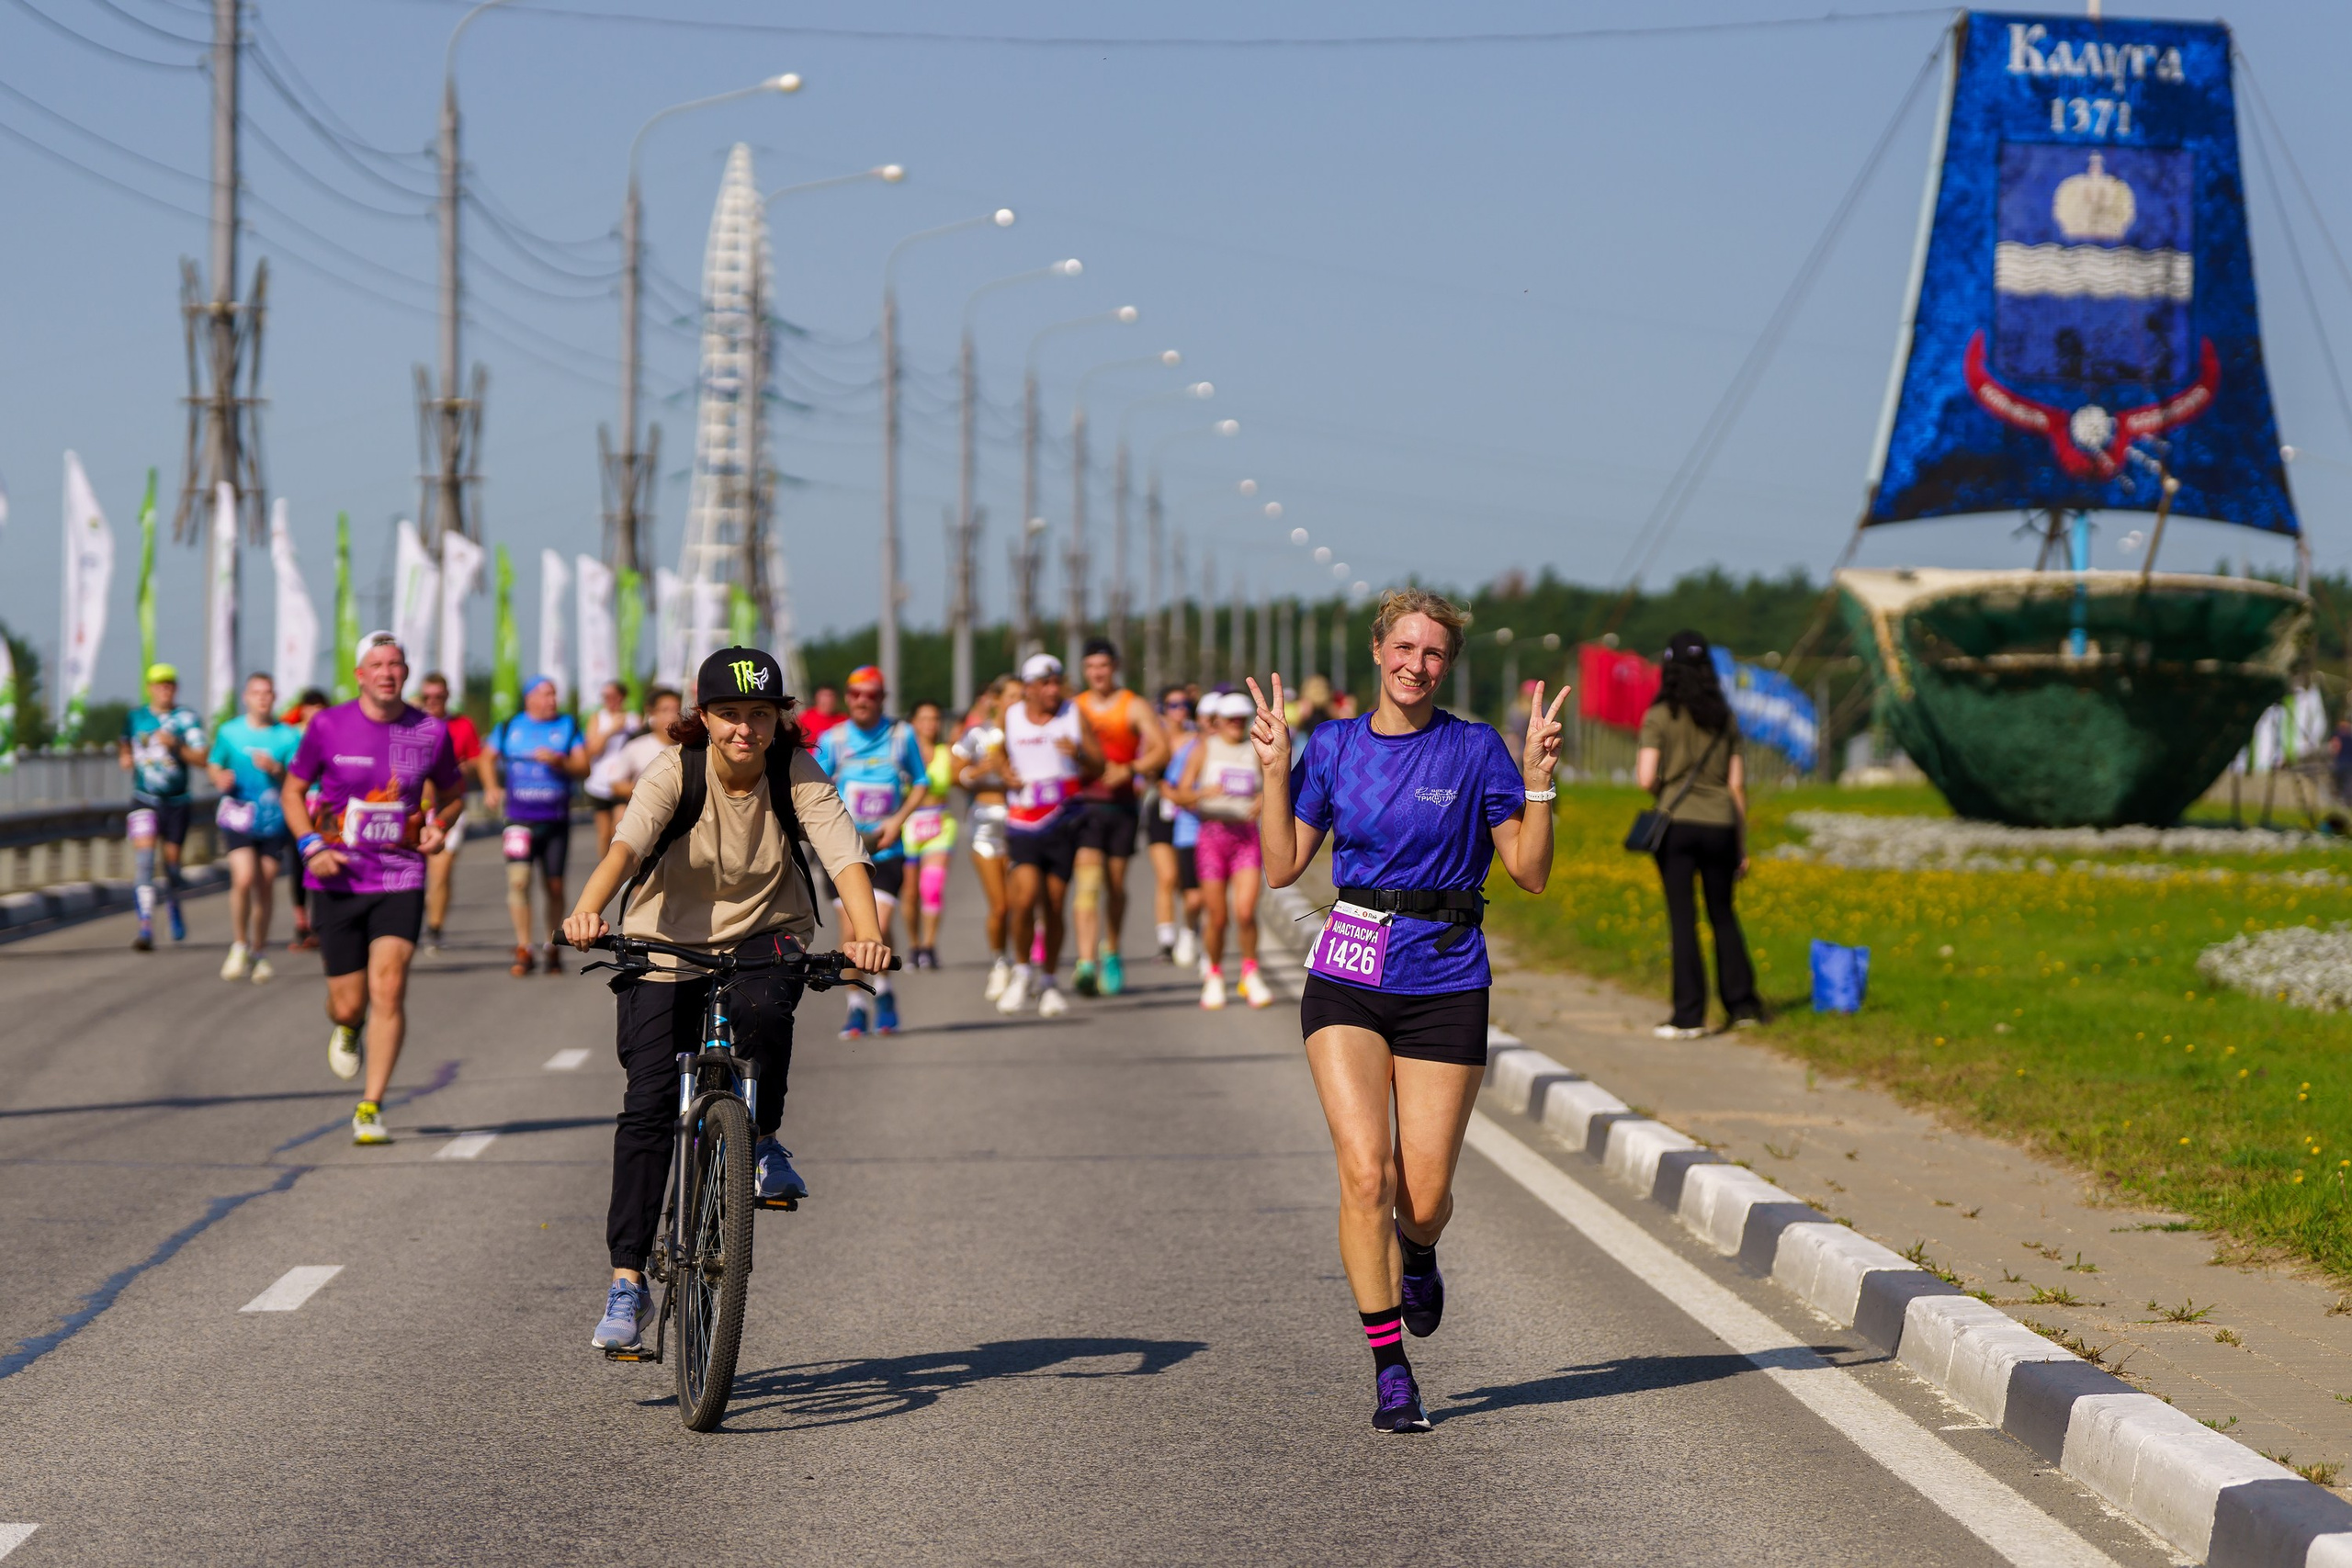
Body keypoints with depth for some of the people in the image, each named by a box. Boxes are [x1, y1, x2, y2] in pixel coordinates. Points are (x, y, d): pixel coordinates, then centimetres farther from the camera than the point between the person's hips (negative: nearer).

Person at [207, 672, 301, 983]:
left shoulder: (288, 736, 4)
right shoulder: (229, 732, 6)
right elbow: (214, 765, 15)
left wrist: (275, 769, -19)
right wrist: (221, 779, -8)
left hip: (274, 820, 1)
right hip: (237, 816, -1)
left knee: (265, 886, 6)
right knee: (244, 879, -19)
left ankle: (259, 953, 22)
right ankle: (239, 946, -2)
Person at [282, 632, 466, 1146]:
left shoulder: (431, 732, 1)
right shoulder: (328, 726, -3)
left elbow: (453, 792, 18)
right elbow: (292, 789, 8)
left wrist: (439, 825, -4)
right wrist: (311, 847, -8)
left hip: (400, 881, 0)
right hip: (338, 884, 0)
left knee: (388, 988, -15)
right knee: (348, 1004, 3)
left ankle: (371, 1109, -6)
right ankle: (347, 1028, 43)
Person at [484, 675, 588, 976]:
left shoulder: (569, 726, 7)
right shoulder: (509, 727, 8)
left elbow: (584, 767, 2)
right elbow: (488, 757, 20)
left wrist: (560, 762, -17)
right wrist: (492, 787, 3)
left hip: (556, 819, 1)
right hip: (519, 818, -1)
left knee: (555, 886, 6)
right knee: (519, 880, -15)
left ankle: (553, 948, 22)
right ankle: (523, 949, -11)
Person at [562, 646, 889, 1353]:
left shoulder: (798, 776, -15)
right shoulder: (675, 770, -18)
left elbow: (844, 854, -29)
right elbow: (626, 844, -34)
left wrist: (866, 933, -48)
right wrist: (588, 911, -54)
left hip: (764, 935, 0)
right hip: (667, 944, 0)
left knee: (761, 1007, -35)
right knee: (649, 1105, -10)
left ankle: (764, 1142, -7)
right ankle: (628, 1281, -3)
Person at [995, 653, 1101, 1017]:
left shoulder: (1074, 716, 1)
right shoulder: (1009, 718, 3)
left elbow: (1098, 767, 1)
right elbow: (998, 752, 22)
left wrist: (1079, 755, -19)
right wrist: (1006, 773, 1)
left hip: (1064, 823, 0)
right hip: (1023, 824, 0)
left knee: (1054, 905, 2)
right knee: (1026, 897, -16)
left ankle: (1048, 980, 19)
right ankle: (1022, 969, 7)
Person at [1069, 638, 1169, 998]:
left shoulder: (1135, 707, 2)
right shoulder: (1073, 708, 10)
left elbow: (1161, 750, -8)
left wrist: (1127, 770, -23)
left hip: (1121, 803, 0)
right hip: (1083, 803, 0)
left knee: (1115, 884, 8)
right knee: (1087, 882, -14)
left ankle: (1111, 954, 30)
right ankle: (1087, 963, -24)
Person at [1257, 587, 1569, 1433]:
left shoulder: (1476, 752, -1)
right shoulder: (1333, 746, 5)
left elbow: (1531, 872, -2)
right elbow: (1283, 866, 4)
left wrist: (1538, 783, -14)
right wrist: (1274, 771, -5)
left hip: (1445, 989, -1)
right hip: (1347, 982, 1)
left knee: (1423, 1198, 0)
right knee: (1366, 1174, -14)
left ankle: (1418, 1255, 40)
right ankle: (1391, 1370, -3)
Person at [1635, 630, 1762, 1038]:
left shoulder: (1659, 718, -6)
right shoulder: (1725, 720, 7)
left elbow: (1646, 779, -15)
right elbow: (1737, 785, 7)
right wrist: (1741, 847, 13)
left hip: (1677, 824, -4)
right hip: (1720, 825, 4)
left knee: (1683, 920, 0)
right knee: (1723, 915, 18)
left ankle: (1689, 1016, 0)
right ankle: (1742, 1003, 20)